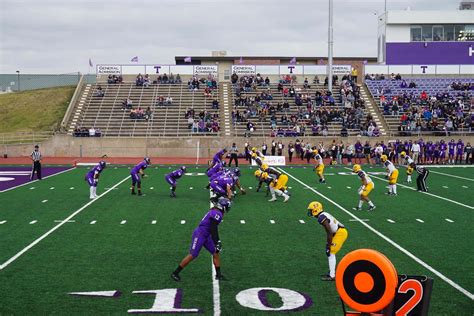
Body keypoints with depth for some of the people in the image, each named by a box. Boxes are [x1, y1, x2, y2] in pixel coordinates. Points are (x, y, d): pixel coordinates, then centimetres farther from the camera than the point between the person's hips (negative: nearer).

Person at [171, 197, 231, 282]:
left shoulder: (215, 212, 10)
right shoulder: (217, 214, -20)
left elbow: (214, 228, 22)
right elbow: (213, 230, -24)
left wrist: (218, 240, 29)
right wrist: (216, 243, -22)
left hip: (205, 236, 10)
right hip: (199, 235, -10)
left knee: (216, 253, 9)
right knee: (192, 255, -6)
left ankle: (218, 275, 16)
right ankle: (175, 273, 4)